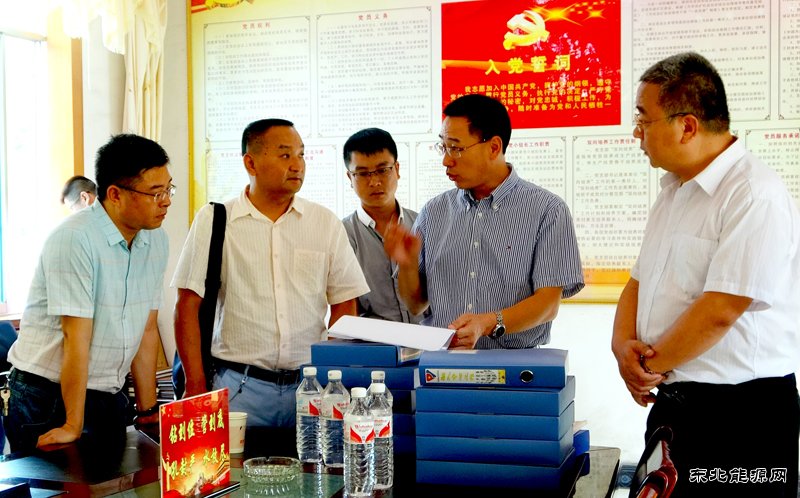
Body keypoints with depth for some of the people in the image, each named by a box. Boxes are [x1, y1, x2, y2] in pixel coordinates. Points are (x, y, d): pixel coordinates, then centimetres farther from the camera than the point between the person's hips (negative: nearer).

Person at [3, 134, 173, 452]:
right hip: (48, 396, -6)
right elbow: (77, 337, -22)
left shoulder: (155, 241, 2)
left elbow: (146, 329, 6)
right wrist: (73, 426, -19)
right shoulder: (75, 239, -19)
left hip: (109, 395, 6)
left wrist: (148, 409, 6)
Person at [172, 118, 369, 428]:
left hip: (310, 386, 2)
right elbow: (188, 306, 1)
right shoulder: (214, 220, 2)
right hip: (238, 386, -2)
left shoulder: (326, 223, 7)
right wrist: (196, 386, -5)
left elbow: (344, 307, 8)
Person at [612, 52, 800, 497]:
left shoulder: (756, 197, -18)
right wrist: (624, 345, -4)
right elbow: (639, 283, 15)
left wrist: (649, 366, -11)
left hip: (741, 413, -8)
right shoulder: (674, 191, 12)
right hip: (671, 404, 8)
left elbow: (720, 311, -23)